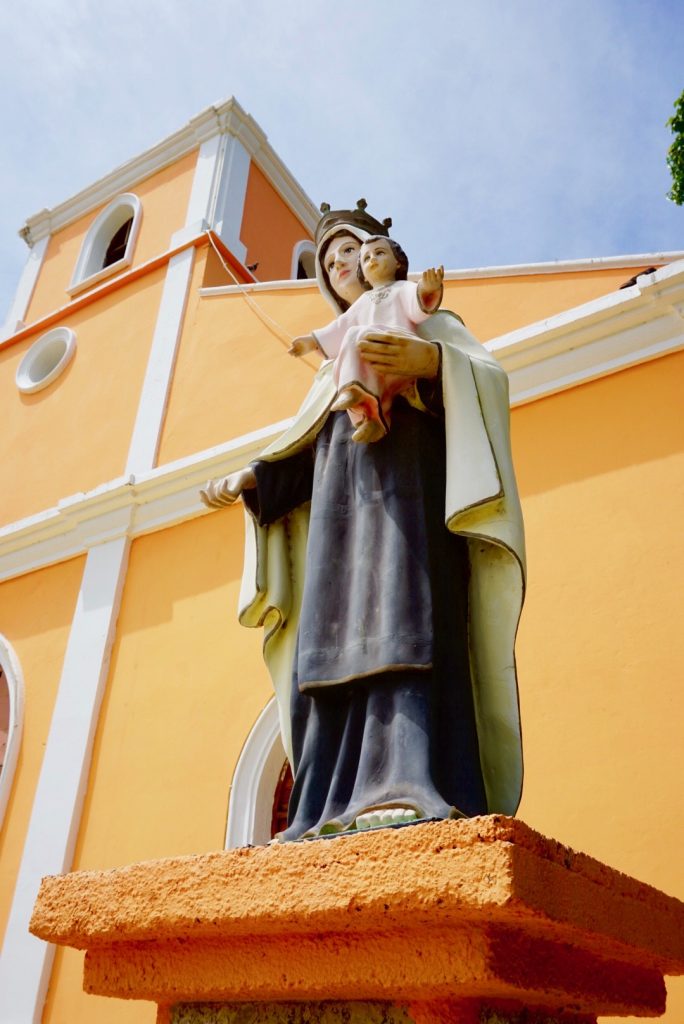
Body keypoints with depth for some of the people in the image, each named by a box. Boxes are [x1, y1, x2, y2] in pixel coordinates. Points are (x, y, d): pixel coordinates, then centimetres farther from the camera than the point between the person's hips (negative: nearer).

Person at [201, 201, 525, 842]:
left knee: (401, 626, -26)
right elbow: (308, 450, 28)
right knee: (334, 647, -10)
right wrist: (250, 482, 13)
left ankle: (409, 790, -37)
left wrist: (432, 363, -22)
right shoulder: (336, 362, 35)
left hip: (407, 494, -5)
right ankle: (332, 811, -16)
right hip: (341, 512, 6)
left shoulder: (427, 322, 20)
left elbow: (488, 377, 0)